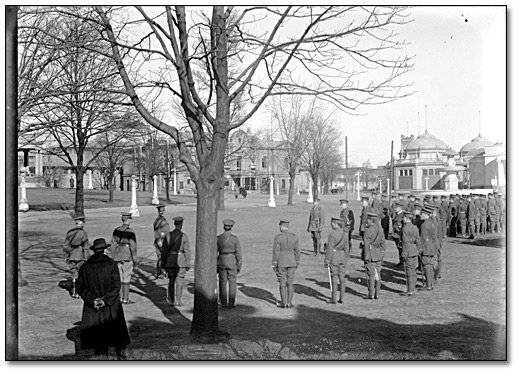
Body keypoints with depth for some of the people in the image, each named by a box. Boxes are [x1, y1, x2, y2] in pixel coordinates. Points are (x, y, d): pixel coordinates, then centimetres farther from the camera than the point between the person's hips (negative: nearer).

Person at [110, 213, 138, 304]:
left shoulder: (116, 230, 4)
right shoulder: (130, 232, -11)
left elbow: (113, 244, 7)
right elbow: (133, 246, -12)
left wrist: (113, 257, 14)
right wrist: (135, 259, -5)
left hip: (117, 257, 5)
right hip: (127, 257, -5)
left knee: (119, 279, 12)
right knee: (126, 279, 0)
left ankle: (120, 298, 16)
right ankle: (125, 299, 4)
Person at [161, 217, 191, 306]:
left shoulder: (168, 236, -1)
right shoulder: (184, 236, -9)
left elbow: (164, 250, 3)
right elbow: (187, 251, -8)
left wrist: (163, 262, 12)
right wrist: (188, 264, -2)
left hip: (170, 261, 3)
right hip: (181, 262, -3)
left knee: (171, 281, 16)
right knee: (179, 281, 5)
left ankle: (170, 300, 18)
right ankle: (177, 301, 6)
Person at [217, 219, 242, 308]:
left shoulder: (218, 238, -3)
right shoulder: (235, 238, -9)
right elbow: (238, 254, -7)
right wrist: (239, 266, 2)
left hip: (221, 261, 2)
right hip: (232, 262, -2)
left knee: (222, 283, 9)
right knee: (232, 283, 6)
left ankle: (223, 303, 11)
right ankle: (231, 303, 5)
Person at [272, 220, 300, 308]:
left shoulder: (278, 237, -13)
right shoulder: (294, 237, -1)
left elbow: (276, 252, -12)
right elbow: (297, 251, 3)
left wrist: (274, 265, -5)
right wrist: (297, 263, 14)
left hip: (281, 262, -3)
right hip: (291, 261, 3)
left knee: (282, 283, 6)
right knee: (290, 283, 10)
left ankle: (284, 303, 9)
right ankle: (289, 303, 10)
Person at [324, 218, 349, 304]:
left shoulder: (332, 234, -16)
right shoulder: (344, 235, 3)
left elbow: (330, 248, -16)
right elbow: (347, 248, 8)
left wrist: (326, 261, -10)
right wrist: (345, 260, 18)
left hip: (334, 258, -6)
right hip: (342, 258, 6)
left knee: (334, 278, 0)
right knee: (342, 278, 9)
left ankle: (334, 299, 4)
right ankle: (341, 298, 13)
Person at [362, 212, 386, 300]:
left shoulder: (368, 231, -15)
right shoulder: (380, 230, 5)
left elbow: (367, 245, -16)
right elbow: (383, 244, 9)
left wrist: (366, 257, -12)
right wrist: (382, 255, 17)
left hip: (370, 256, -6)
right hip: (378, 255, 6)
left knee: (370, 275, 0)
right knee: (377, 274, 10)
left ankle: (371, 294, 3)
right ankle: (377, 294, 13)